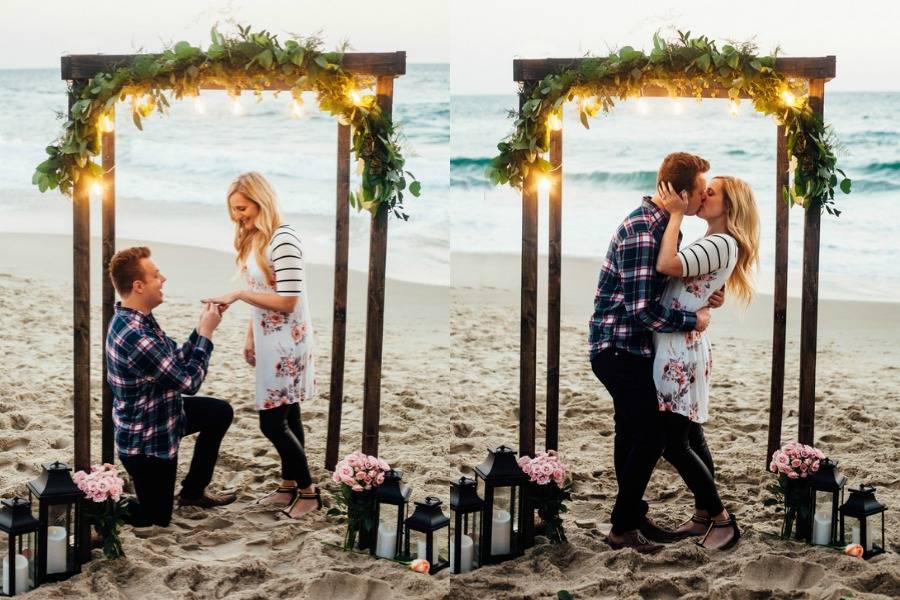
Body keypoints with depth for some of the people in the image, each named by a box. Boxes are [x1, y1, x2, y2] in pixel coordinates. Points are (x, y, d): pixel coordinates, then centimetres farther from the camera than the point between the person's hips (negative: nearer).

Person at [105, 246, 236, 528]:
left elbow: (176, 360, 7)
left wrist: (202, 329, -6)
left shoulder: (136, 319, -3)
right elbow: (189, 382, -26)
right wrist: (206, 334, -16)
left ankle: (193, 491, 28)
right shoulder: (136, 336, -35)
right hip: (145, 443, -9)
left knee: (221, 412, 21)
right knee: (154, 520, 6)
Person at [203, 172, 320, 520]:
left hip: (286, 344, -9)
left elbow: (287, 302, -22)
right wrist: (250, 337, 11)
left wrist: (238, 295, -21)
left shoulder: (283, 241, -20)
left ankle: (309, 491, 7)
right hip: (270, 342, 9)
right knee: (286, 417, 15)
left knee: (272, 422, -5)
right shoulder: (255, 239, 9)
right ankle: (289, 486, 25)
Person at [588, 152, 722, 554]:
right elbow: (642, 310, -28)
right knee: (651, 435, -7)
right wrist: (694, 320, -15)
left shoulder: (659, 223, 7)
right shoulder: (642, 231, -25)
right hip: (619, 348, -10)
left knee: (632, 434, 15)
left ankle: (632, 517, 25)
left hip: (627, 347, 10)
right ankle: (623, 527, 3)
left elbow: (660, 286, 20)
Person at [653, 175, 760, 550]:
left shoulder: (722, 244, -14)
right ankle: (703, 514, 23)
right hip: (679, 345, 10)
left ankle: (722, 520, 2)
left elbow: (667, 265, -28)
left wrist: (676, 214, -18)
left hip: (681, 347, -10)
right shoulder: (710, 244, 18)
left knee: (675, 443, -6)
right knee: (690, 437, 15)